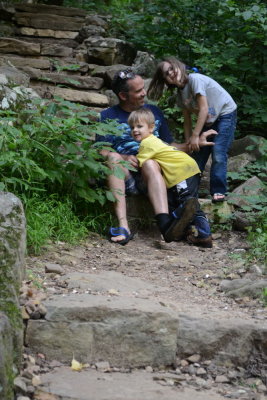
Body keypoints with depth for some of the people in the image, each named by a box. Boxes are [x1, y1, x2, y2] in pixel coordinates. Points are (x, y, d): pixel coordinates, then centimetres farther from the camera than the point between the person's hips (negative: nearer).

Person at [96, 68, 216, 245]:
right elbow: (101, 151, 2)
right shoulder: (108, 116, 12)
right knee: (113, 158, -34)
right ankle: (123, 226, -49)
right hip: (122, 177, -1)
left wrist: (196, 143, 9)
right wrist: (122, 157, -17)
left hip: (150, 176, 1)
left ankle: (165, 224, -58)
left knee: (150, 163, -34)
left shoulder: (154, 111, 21)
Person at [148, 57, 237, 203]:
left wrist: (195, 136, -24)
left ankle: (218, 192, -13)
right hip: (207, 121, 8)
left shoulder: (195, 79, -24)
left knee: (218, 155, -17)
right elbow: (187, 119, 2)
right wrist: (188, 142, -7)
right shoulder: (180, 94, 0)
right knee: (198, 155, 5)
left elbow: (204, 109, -26)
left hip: (225, 114, -8)